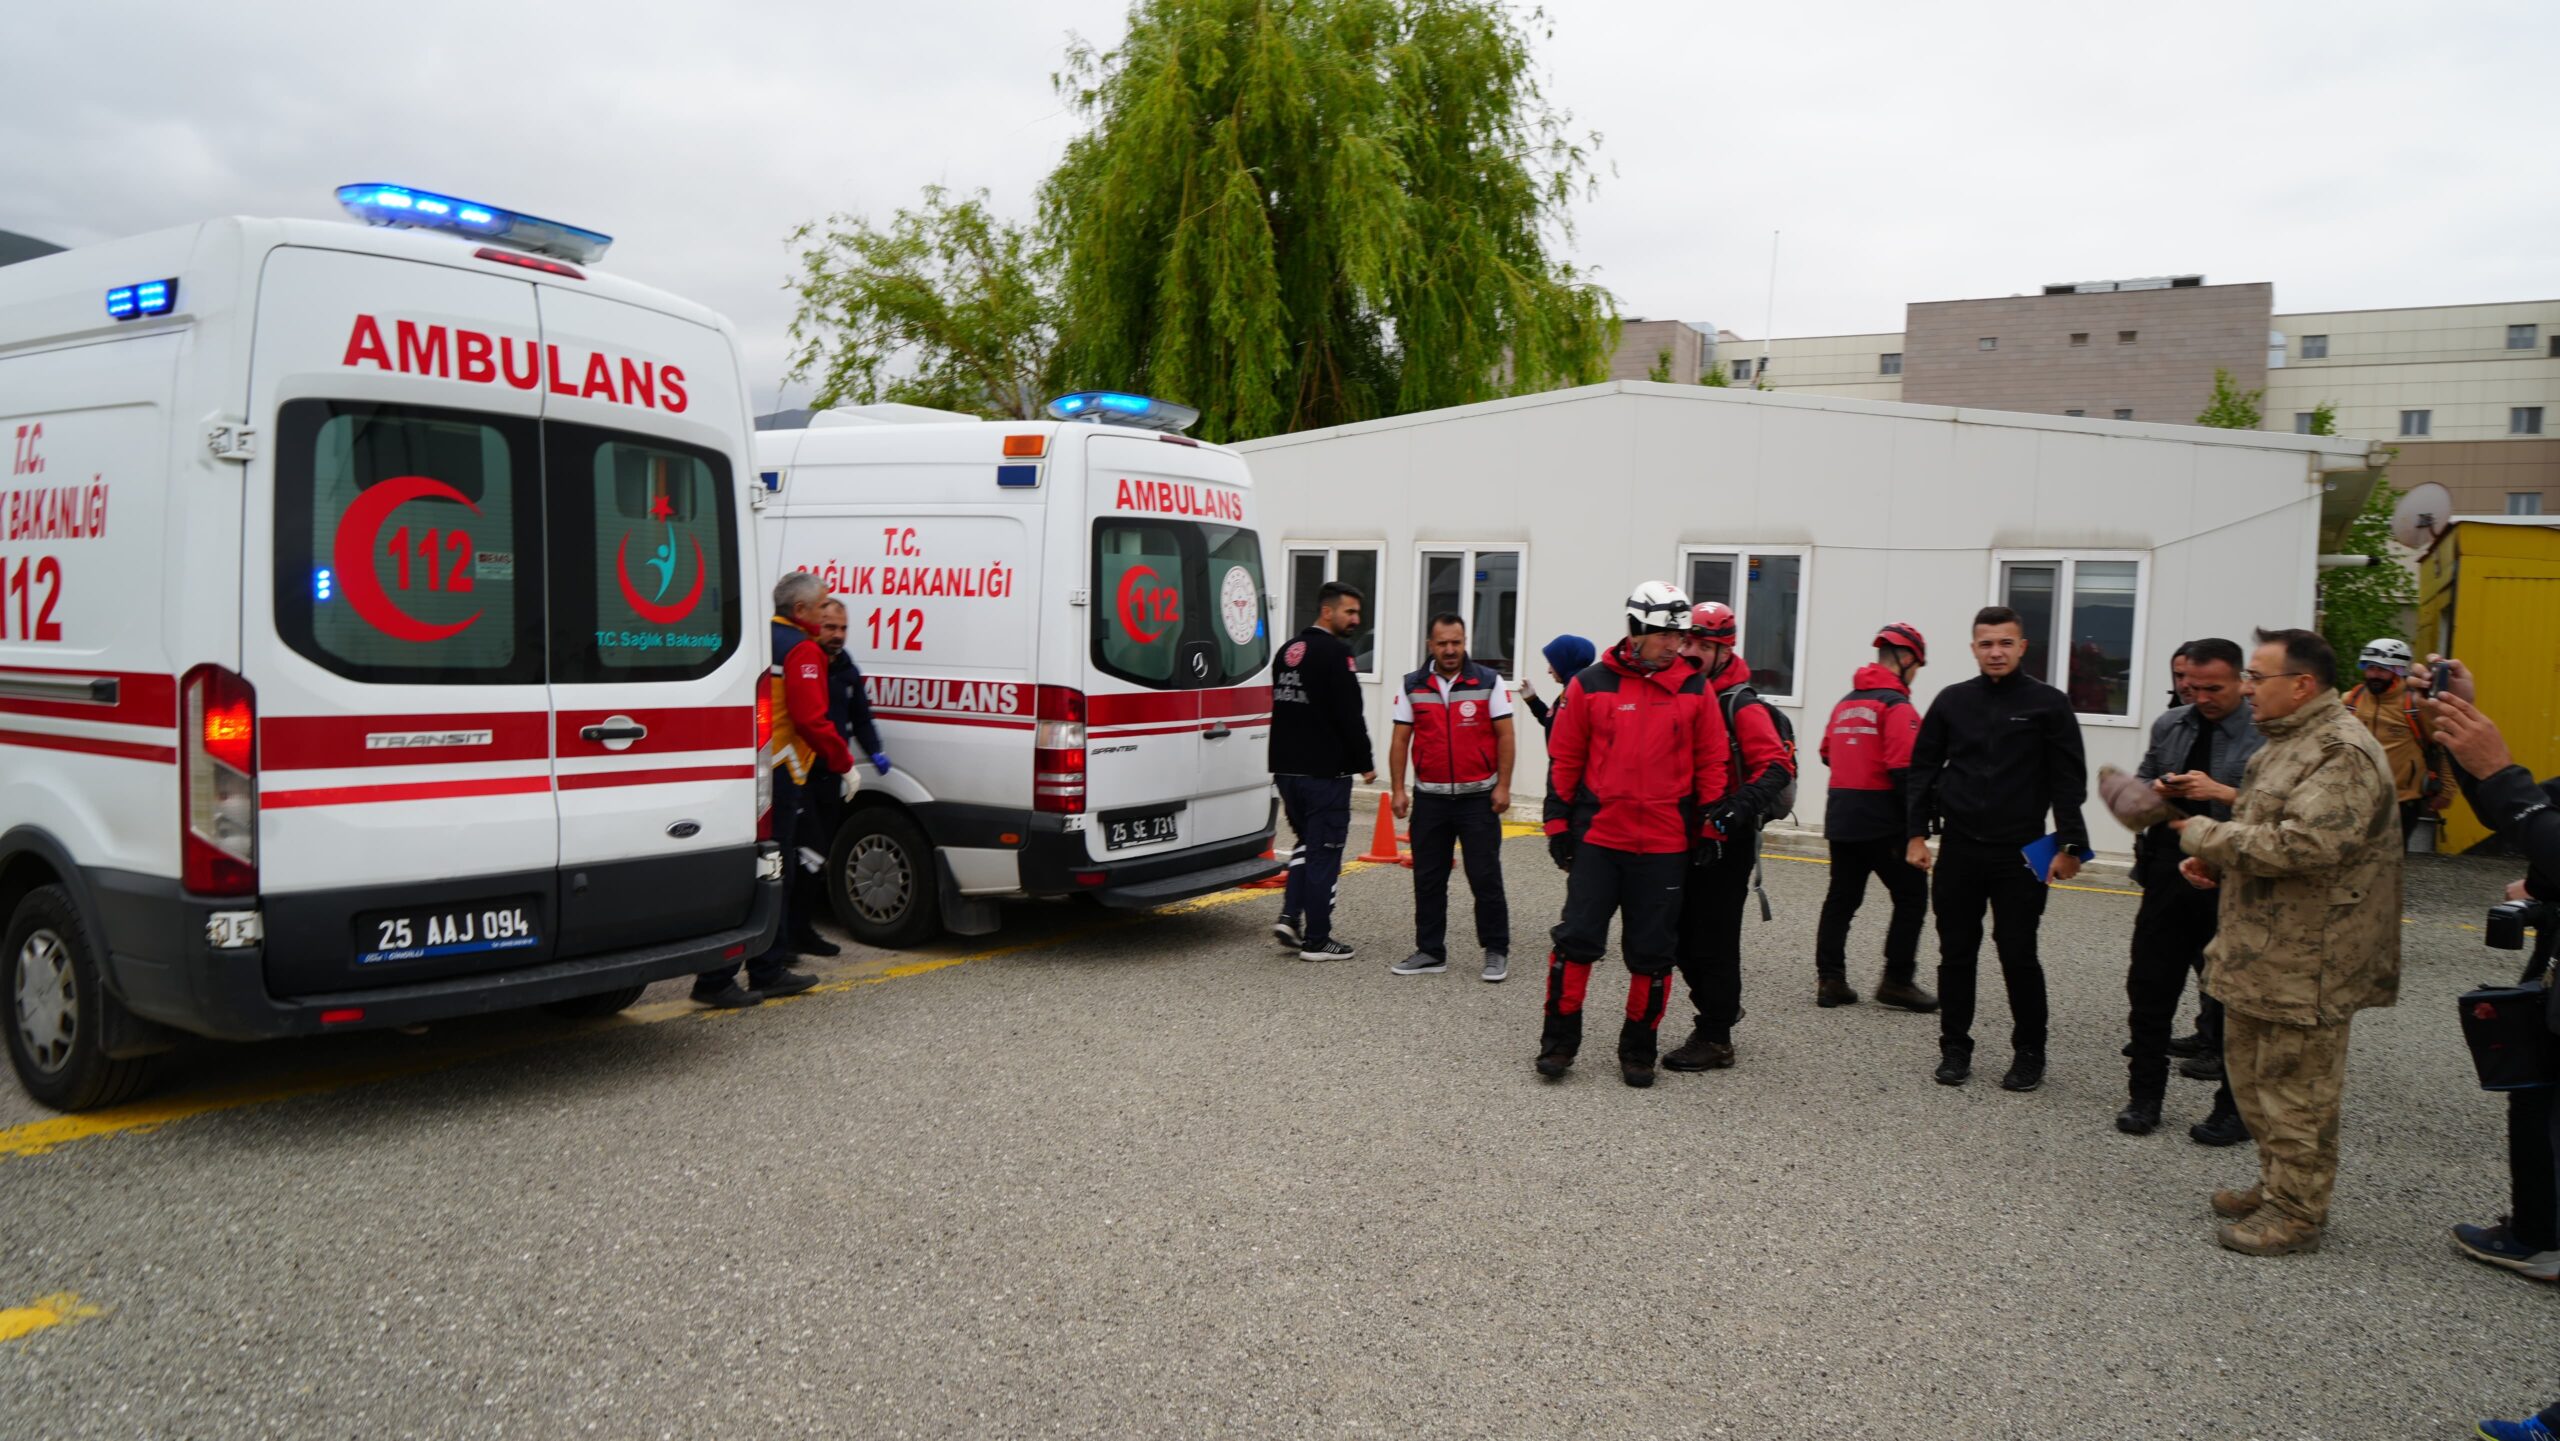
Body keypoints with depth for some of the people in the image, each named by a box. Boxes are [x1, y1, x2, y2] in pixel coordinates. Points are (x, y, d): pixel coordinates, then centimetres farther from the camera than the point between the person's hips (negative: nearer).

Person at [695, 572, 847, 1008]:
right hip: (780, 774, -10)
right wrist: (844, 763, -8)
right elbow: (811, 719, -17)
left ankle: (769, 972, 23)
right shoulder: (802, 650, -9)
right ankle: (715, 980, -5)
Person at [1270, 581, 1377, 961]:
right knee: (1324, 852, 0)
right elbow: (1350, 716, -17)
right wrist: (1365, 764, -6)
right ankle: (1316, 940, 4)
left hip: (1287, 769, 8)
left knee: (1306, 844, 21)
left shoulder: (1288, 651, 13)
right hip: (1325, 771, -8)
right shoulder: (1336, 654, -13)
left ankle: (1290, 917, 8)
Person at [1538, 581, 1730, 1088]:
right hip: (1597, 837, -1)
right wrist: (1558, 824, 3)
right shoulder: (1591, 685, 0)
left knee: (1652, 952, 7)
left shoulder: (1694, 689, 3)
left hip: (1665, 846, 1)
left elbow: (1711, 764, 8)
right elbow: (1563, 759, 5)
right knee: (1577, 938, -2)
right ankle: (1559, 1040, 13)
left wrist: (1708, 829, 5)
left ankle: (1638, 1049, 22)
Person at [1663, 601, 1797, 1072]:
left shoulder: (1742, 706, -12)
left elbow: (1777, 768, -20)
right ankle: (1718, 1012, 32)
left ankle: (1715, 1040, 9)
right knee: (1684, 939, 14)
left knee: (1713, 942, -1)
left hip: (1725, 842, -7)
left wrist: (1740, 807, -33)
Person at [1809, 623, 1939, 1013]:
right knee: (1911, 897, 3)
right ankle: (1896, 981, 3)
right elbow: (1905, 769, -19)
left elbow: (1827, 754, 19)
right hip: (1882, 821, -8)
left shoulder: (1845, 702, 13)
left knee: (1841, 899, 11)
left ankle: (1830, 980, 11)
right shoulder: (1897, 706, -12)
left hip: (1840, 818, 8)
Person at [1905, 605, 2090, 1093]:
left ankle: (2029, 1053, 16)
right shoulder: (1952, 701, 6)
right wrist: (1917, 833, 4)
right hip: (1958, 850, 3)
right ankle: (1955, 1047, 19)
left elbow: (2069, 780, -3)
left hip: (2020, 854, -3)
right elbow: (1923, 769, 9)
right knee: (1956, 955, 8)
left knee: (2019, 956, 1)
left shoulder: (2047, 704, -1)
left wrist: (2069, 845, -8)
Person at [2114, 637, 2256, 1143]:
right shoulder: (2168, 726, 9)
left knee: (2231, 1001, 6)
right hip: (2168, 876, 5)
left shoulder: (2269, 735, -10)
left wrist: (2224, 794, -26)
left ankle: (2235, 1109, 21)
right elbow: (2139, 783, 19)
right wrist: (2154, 790, -3)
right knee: (2149, 989, 11)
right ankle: (2144, 1096, 24)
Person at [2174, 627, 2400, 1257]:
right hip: (2259, 951, 10)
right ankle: (2278, 1185, 34)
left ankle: (2296, 1212, 14)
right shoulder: (2284, 743, 15)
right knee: (2251, 1073, 20)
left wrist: (2205, 834, -18)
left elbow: (2303, 845, -29)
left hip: (2303, 962, -10)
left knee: (2296, 1088, 1)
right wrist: (2214, 859, 8)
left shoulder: (2342, 752, -19)